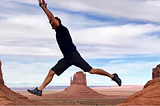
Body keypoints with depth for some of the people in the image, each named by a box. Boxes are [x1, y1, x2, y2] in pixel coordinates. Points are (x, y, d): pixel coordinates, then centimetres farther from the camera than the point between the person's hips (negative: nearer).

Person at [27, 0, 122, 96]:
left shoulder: (62, 29, -3)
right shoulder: (58, 32, 20)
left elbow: (52, 17, -9)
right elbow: (51, 19, 33)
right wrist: (45, 8, 31)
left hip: (73, 55, -9)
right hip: (66, 58, 9)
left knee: (92, 71, -11)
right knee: (51, 72, 0)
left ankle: (112, 76, -1)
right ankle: (39, 90, 1)